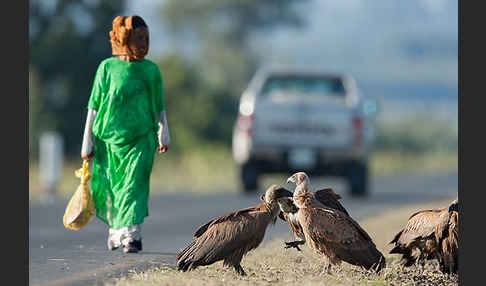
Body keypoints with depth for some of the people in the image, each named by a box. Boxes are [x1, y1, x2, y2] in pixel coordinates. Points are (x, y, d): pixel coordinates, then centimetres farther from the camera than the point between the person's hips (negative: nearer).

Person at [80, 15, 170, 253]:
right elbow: (94, 106, 4)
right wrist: (87, 142, 2)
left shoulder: (151, 70, 6)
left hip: (141, 138, 0)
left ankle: (131, 236, -15)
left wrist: (164, 134, 13)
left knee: (133, 186, -12)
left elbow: (160, 106, 16)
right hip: (109, 138, 0)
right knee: (110, 190, 7)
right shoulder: (107, 68, 1)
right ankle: (115, 229, 30)